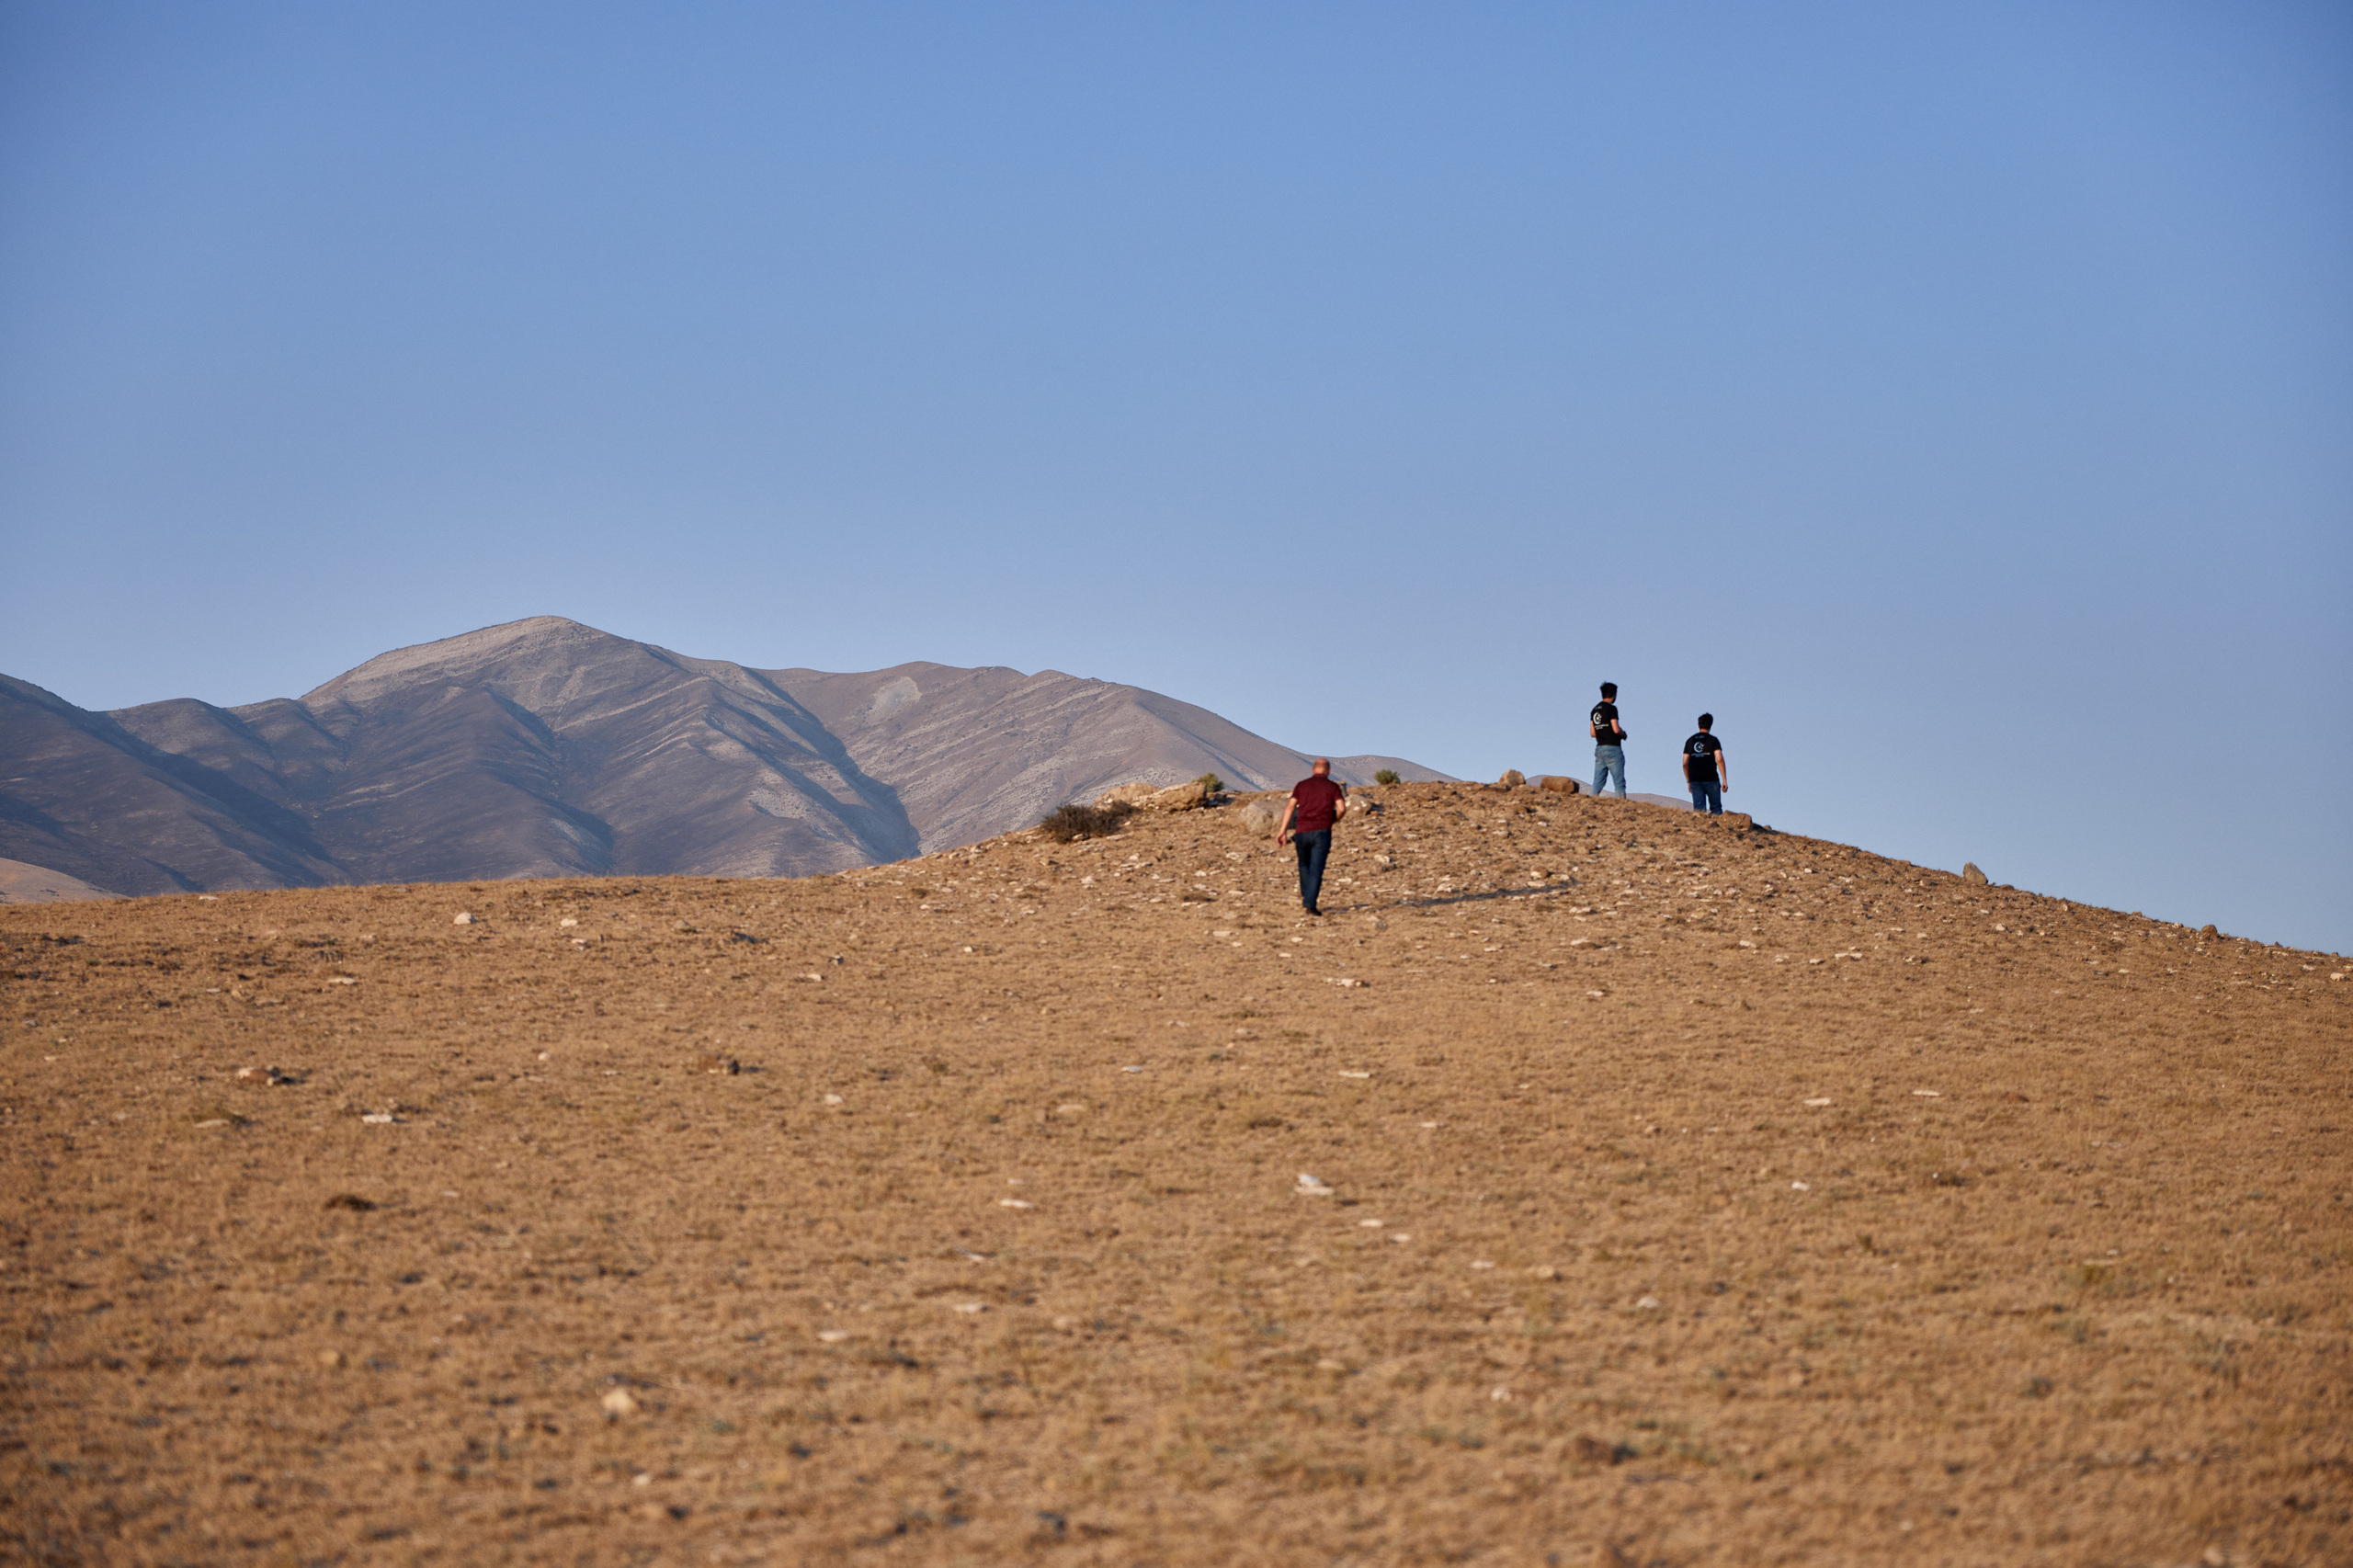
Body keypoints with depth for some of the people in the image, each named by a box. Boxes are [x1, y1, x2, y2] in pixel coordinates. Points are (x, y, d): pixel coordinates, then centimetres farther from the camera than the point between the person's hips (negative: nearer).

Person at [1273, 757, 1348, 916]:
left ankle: (1306, 898, 31)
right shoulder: (1332, 787, 6)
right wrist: (1333, 820, 16)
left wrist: (1282, 830, -1)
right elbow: (1342, 809, -5)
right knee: (1316, 870, -6)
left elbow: (1290, 807, 2)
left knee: (1304, 865, 25)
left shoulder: (1301, 785, 12)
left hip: (1301, 831, 3)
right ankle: (1310, 904, -19)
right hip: (1321, 832, -2)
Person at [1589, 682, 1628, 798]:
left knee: (1598, 781, 5)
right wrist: (1623, 734, 4)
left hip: (1599, 748, 7)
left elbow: (1592, 733, 14)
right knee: (1619, 781, -4)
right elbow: (1616, 729, -15)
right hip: (1612, 748, -7)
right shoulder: (1611, 709, -10)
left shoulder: (1595, 709, 13)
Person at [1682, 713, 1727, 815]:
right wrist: (1724, 780, -8)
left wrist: (1688, 782, 18)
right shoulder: (1713, 740, 0)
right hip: (1711, 779, -3)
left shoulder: (1690, 741, 12)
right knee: (1716, 808, 3)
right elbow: (1719, 759, -10)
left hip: (1695, 780, 3)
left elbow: (1685, 763, 10)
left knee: (1699, 810, 0)